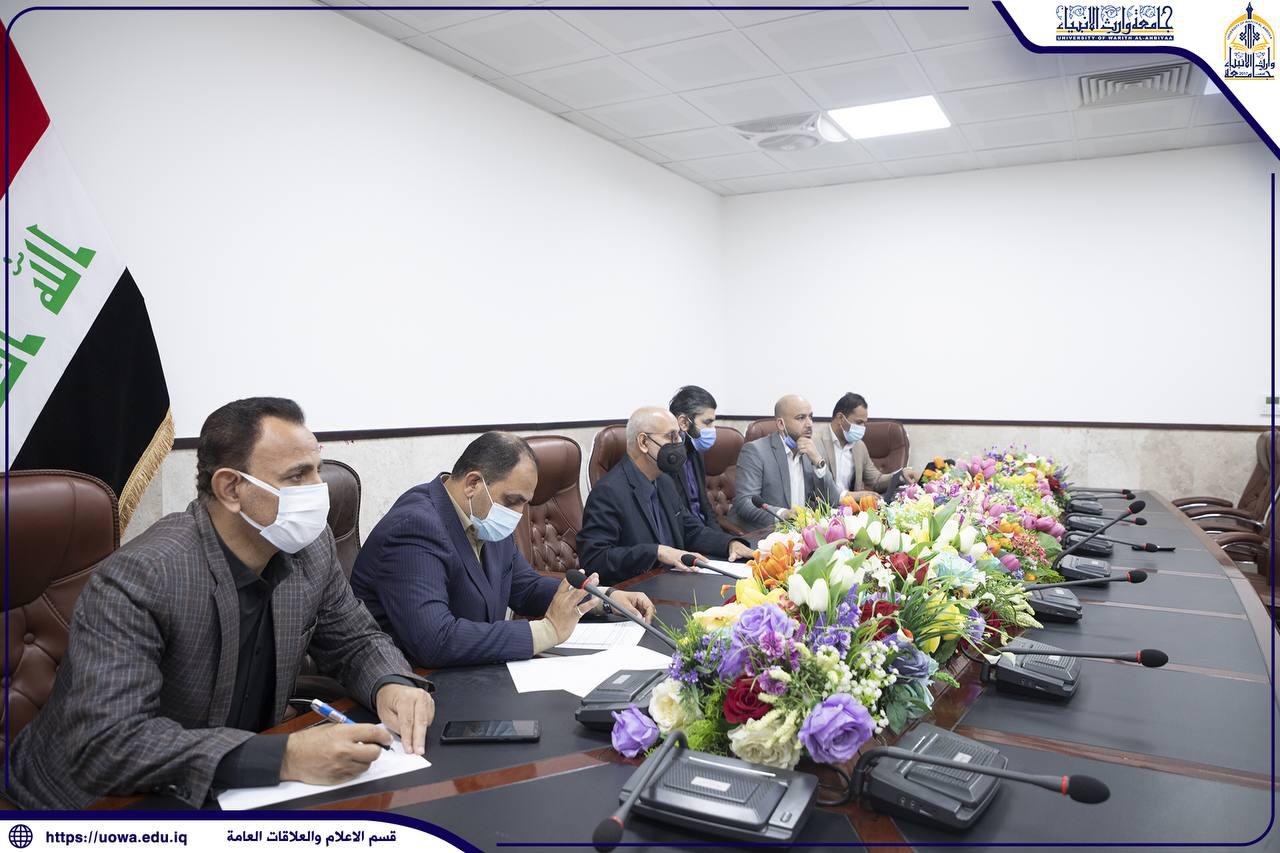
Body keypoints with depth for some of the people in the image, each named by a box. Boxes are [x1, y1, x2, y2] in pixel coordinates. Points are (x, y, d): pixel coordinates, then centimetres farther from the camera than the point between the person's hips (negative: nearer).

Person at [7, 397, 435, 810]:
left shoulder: (311, 547, -8)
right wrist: (283, 756, -38)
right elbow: (105, 745, -32)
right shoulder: (135, 580, -25)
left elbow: (355, 639, 4)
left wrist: (390, 685, -18)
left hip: (237, 788, 5)